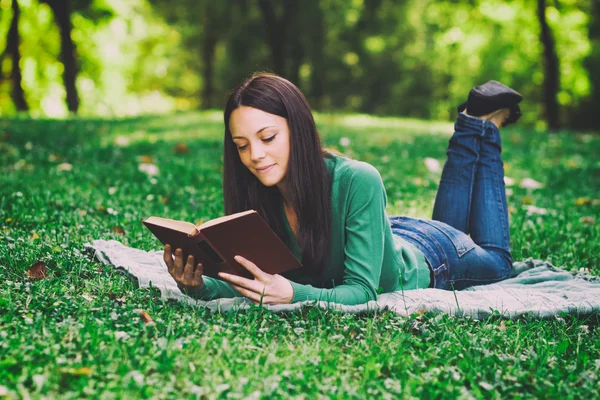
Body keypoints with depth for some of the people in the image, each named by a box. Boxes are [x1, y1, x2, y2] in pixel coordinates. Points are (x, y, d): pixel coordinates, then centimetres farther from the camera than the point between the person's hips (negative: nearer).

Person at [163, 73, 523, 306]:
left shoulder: (358, 182, -44)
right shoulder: (255, 196, -29)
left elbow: (362, 291, -43)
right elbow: (247, 282, -26)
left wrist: (293, 295, -62)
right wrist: (199, 285, -48)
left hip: (423, 262, -4)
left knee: (496, 262, 29)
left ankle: (484, 125, 34)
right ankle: (471, 127, 40)